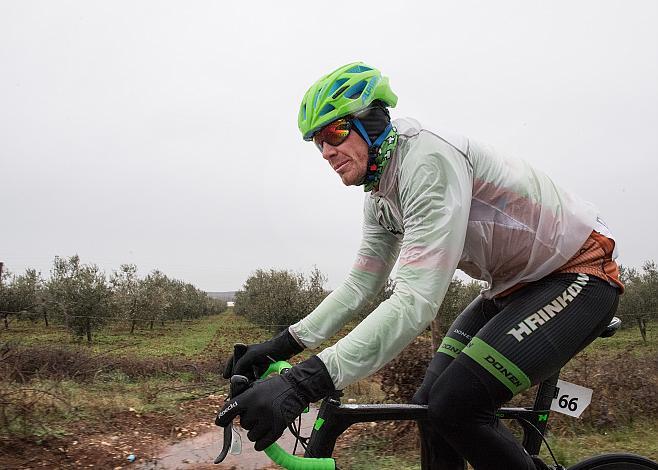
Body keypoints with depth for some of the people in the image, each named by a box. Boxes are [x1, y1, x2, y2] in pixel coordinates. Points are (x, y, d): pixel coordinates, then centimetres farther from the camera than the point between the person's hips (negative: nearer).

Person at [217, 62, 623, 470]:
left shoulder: (429, 159, -28)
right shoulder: (380, 197, 3)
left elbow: (416, 302, -37)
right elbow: (360, 285, 6)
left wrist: (301, 384, -43)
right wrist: (281, 345, -4)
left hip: (580, 272, -9)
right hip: (513, 286, 9)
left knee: (457, 406, -22)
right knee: (431, 404, 2)